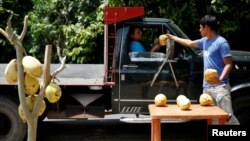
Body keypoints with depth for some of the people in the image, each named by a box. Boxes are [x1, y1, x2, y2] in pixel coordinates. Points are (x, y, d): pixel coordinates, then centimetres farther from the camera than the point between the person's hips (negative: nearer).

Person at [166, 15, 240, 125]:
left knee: (228, 116, -14)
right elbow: (190, 43, 32)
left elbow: (229, 64, -13)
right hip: (207, 86, 8)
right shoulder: (205, 41, 15)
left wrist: (220, 78, -29)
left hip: (220, 87, -8)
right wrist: (172, 37, 40)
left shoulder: (221, 42, -10)